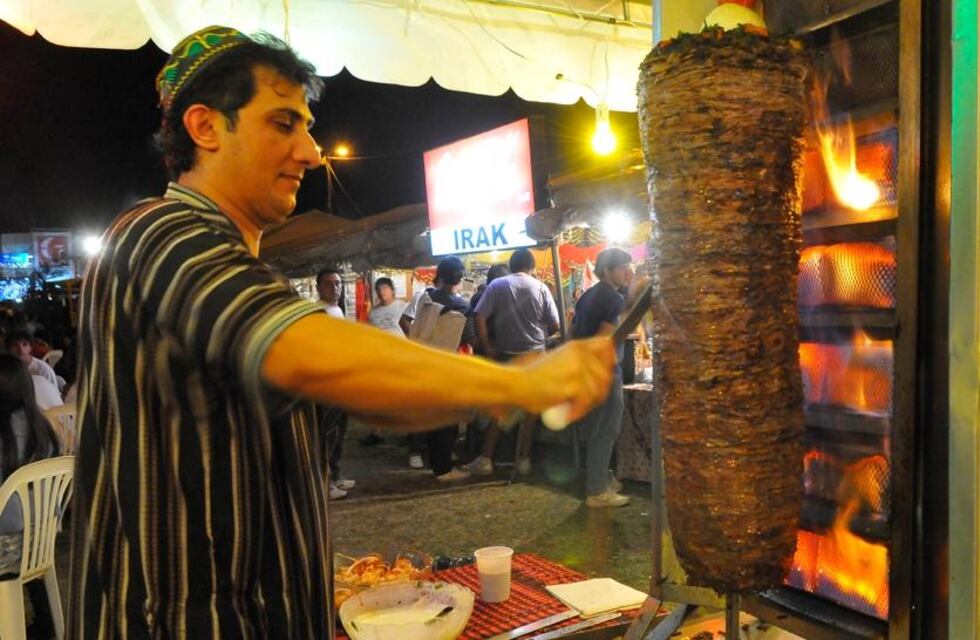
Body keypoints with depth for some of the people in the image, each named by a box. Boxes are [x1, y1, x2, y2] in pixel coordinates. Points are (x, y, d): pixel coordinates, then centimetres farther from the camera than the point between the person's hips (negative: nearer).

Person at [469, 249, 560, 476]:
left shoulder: (496, 285, -1)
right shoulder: (540, 287, 1)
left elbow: (479, 318, -10)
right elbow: (554, 325, 0)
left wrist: (487, 348, -4)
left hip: (505, 354, 1)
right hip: (534, 354, 0)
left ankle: (486, 459, 9)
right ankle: (523, 459, 10)